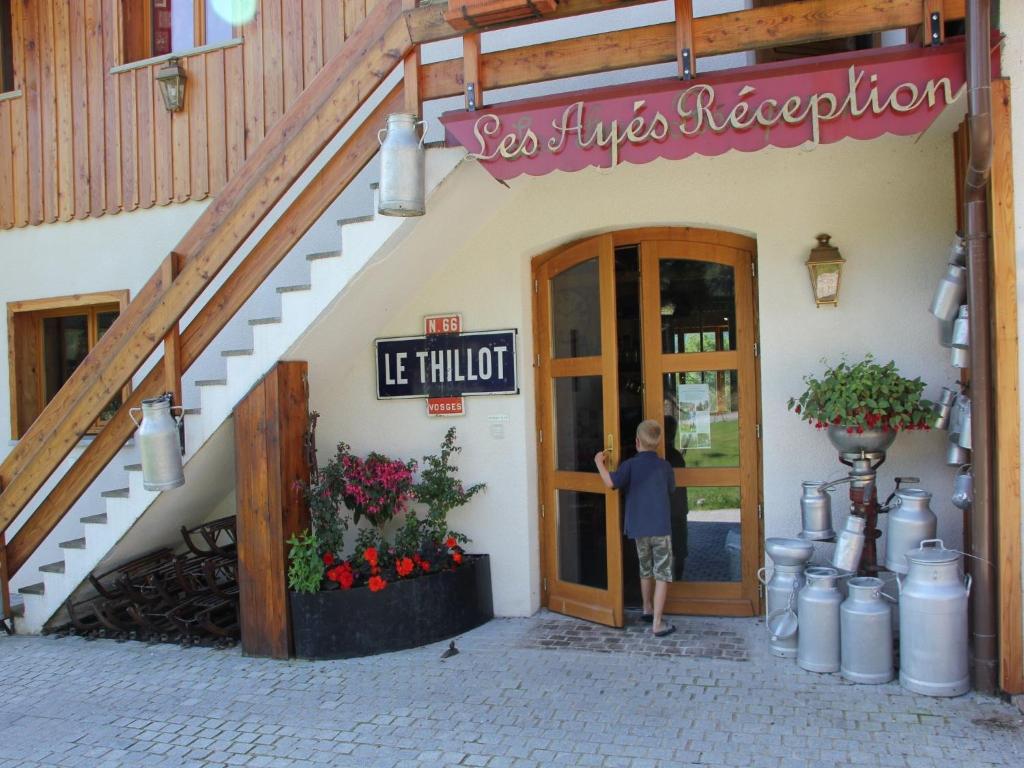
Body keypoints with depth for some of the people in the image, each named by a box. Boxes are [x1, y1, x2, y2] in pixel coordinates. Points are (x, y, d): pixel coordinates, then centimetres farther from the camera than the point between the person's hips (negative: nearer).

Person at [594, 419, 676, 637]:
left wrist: (599, 463, -3)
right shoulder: (665, 465, 1)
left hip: (639, 528, 2)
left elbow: (611, 482, -18)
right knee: (662, 574, 1)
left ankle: (648, 609, 38)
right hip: (661, 528, -1)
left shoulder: (630, 465, -5)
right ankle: (657, 623, -4)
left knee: (646, 570, 21)